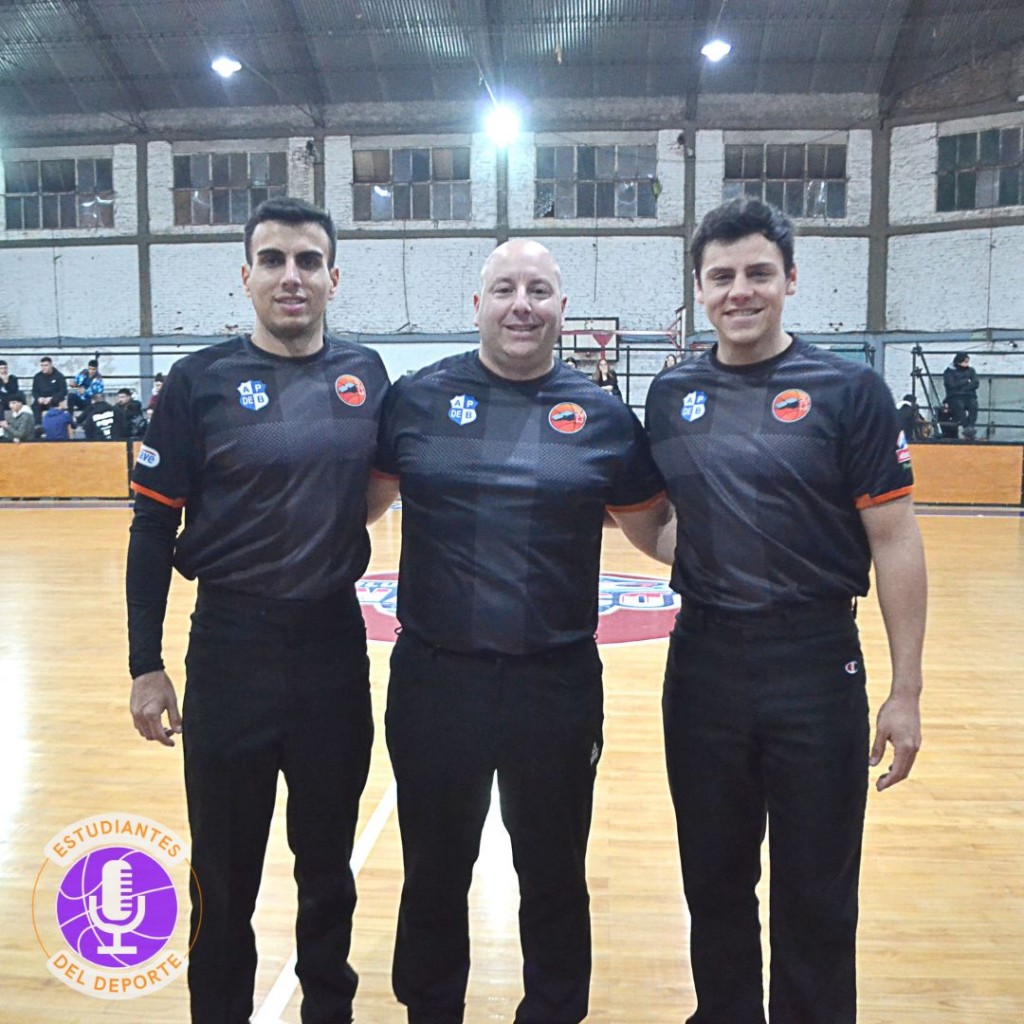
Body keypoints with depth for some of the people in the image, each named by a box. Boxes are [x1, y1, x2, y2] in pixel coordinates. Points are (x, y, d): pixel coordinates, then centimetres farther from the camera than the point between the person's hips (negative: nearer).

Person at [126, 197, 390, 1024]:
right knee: (226, 871, 11)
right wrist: (145, 665, -5)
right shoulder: (201, 380, -5)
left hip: (336, 645, 2)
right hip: (231, 646, -2)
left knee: (329, 861, 18)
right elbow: (154, 528, -4)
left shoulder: (366, 375, 2)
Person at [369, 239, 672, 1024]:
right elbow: (363, 504, 11)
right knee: (434, 873, 19)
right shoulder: (418, 398, 1)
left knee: (554, 877, 17)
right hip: (434, 676, 1)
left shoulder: (604, 416, 1)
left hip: (557, 684, 0)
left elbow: (657, 532, 7)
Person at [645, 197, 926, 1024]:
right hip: (702, 660, 3)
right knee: (714, 879, 17)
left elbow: (895, 540, -7)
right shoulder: (671, 394, 5)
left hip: (815, 663, -3)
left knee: (817, 895, 9)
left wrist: (906, 690, -8)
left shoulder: (850, 390, -5)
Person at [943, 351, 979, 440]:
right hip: (955, 397, -3)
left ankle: (970, 426, -46)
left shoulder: (971, 370, 18)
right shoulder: (949, 371, 7)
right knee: (959, 405, -37)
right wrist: (966, 381, -1)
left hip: (970, 396, 3)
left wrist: (960, 385, -6)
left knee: (973, 405, -32)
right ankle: (966, 427, -47)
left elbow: (975, 384, 3)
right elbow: (951, 385, -9)